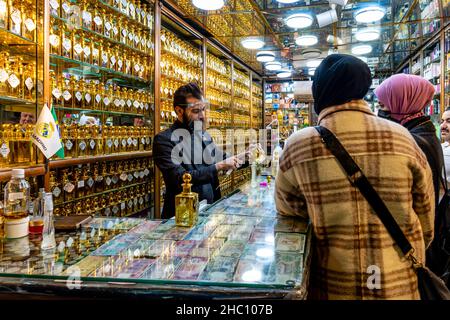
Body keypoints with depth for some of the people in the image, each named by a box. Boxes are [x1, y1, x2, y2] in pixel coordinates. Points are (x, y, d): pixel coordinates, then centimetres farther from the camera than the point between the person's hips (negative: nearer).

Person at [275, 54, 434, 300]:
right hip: (399, 285, 2)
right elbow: (426, 221, 0)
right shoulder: (402, 138, -9)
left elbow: (288, 215, -2)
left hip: (332, 287, -1)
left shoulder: (298, 146, -13)